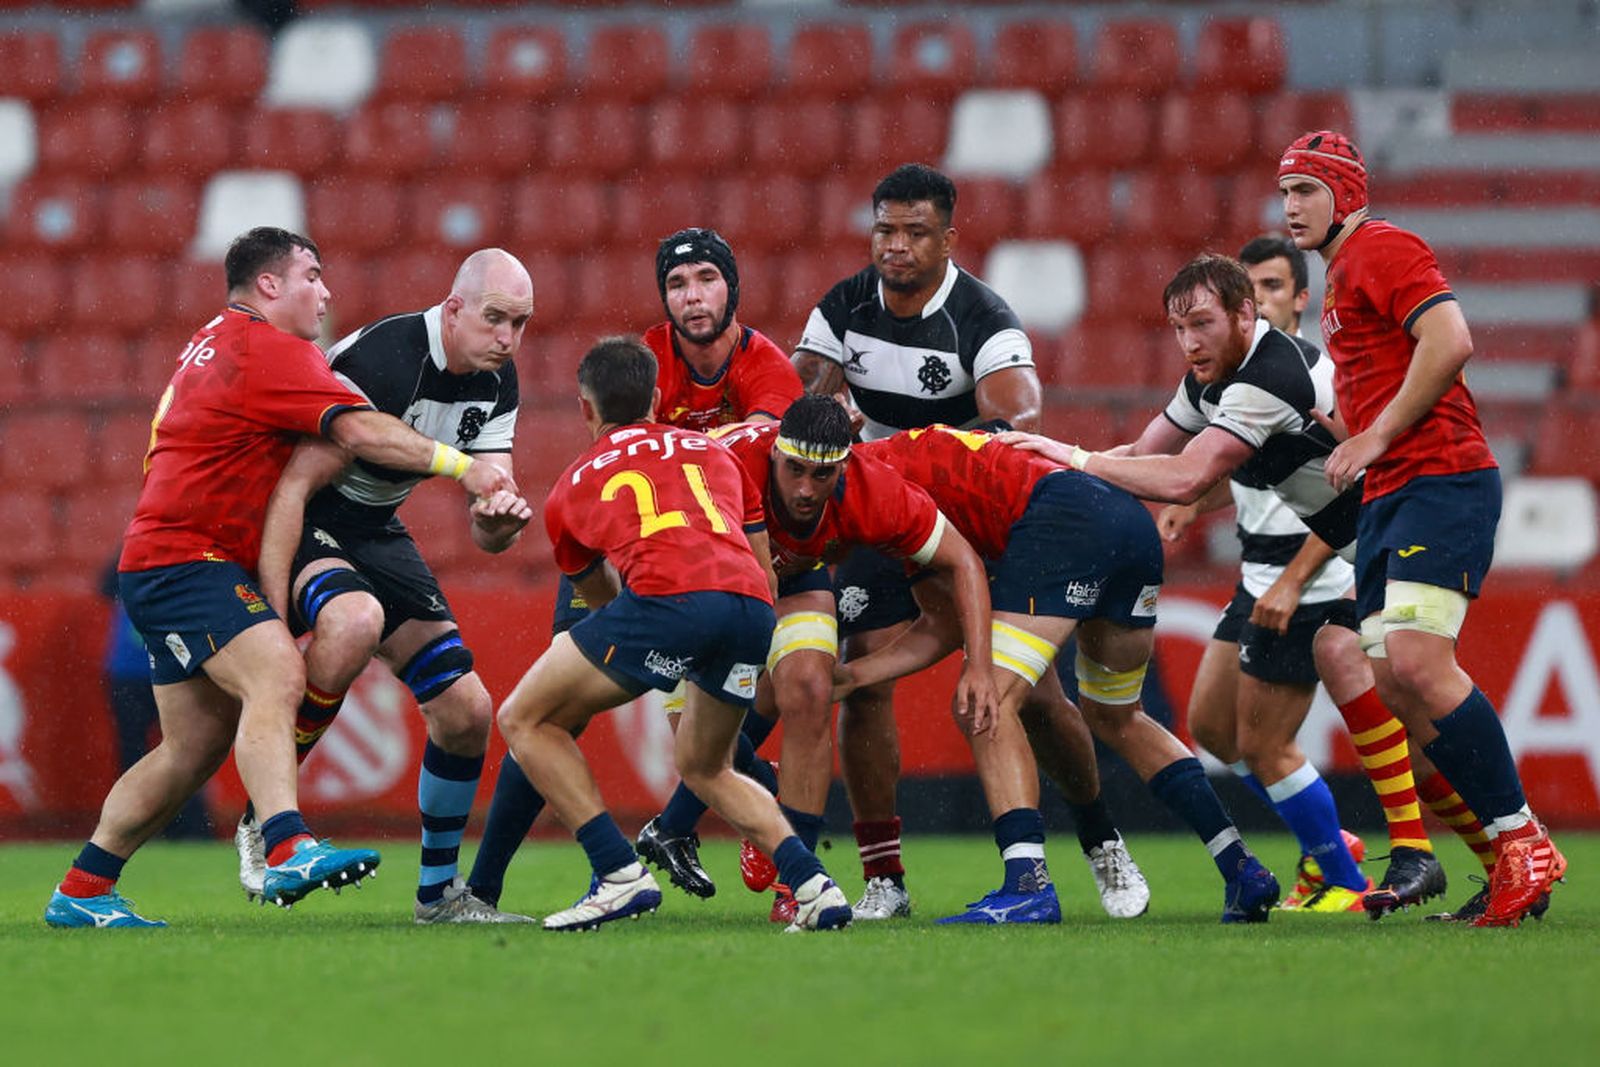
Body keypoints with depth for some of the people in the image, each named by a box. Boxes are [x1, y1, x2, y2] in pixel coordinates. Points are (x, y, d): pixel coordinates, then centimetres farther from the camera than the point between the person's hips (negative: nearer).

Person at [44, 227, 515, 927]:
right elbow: (360, 430, -21)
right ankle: (288, 850, -46)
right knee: (276, 677, -28)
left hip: (161, 564, 11)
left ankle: (80, 892, 15)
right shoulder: (269, 350, -12)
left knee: (196, 746, 10)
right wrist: (461, 466, -18)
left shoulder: (216, 342, 21)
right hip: (186, 559, -11)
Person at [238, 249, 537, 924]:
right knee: (355, 620, -39)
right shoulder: (378, 361, -27)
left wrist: (500, 521, -25)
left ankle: (439, 892, 19)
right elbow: (294, 485, -28)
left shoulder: (496, 384, -2)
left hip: (377, 533, 8)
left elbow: (483, 533, 1)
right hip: (303, 522, -8)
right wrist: (271, 621, -34)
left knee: (466, 713, 0)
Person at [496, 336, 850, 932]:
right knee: (703, 767, 28)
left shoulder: (571, 489, 27)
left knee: (525, 721, 13)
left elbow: (600, 598, 44)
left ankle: (620, 875, 1)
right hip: (753, 610, 4)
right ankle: (811, 883, 9)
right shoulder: (715, 453, 33)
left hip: (668, 597, -4)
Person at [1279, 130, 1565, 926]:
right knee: (1395, 684, 2)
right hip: (1386, 498, 10)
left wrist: (1374, 439, -17)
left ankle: (1522, 841, -17)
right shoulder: (1342, 277, 24)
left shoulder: (1382, 249, -6)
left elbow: (1449, 341, -20)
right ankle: (1510, 858, 3)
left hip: (1440, 482, -10)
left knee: (1417, 661, -22)